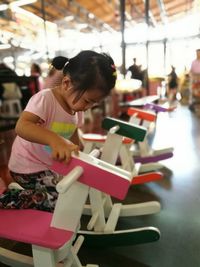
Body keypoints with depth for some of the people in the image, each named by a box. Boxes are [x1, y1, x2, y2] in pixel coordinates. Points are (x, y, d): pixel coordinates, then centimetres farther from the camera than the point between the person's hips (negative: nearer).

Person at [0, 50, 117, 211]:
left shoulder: (77, 107, -2)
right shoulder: (45, 98, -25)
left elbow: (74, 137, 9)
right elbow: (21, 127, -39)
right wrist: (55, 140, -53)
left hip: (53, 165, 8)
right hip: (28, 167, -8)